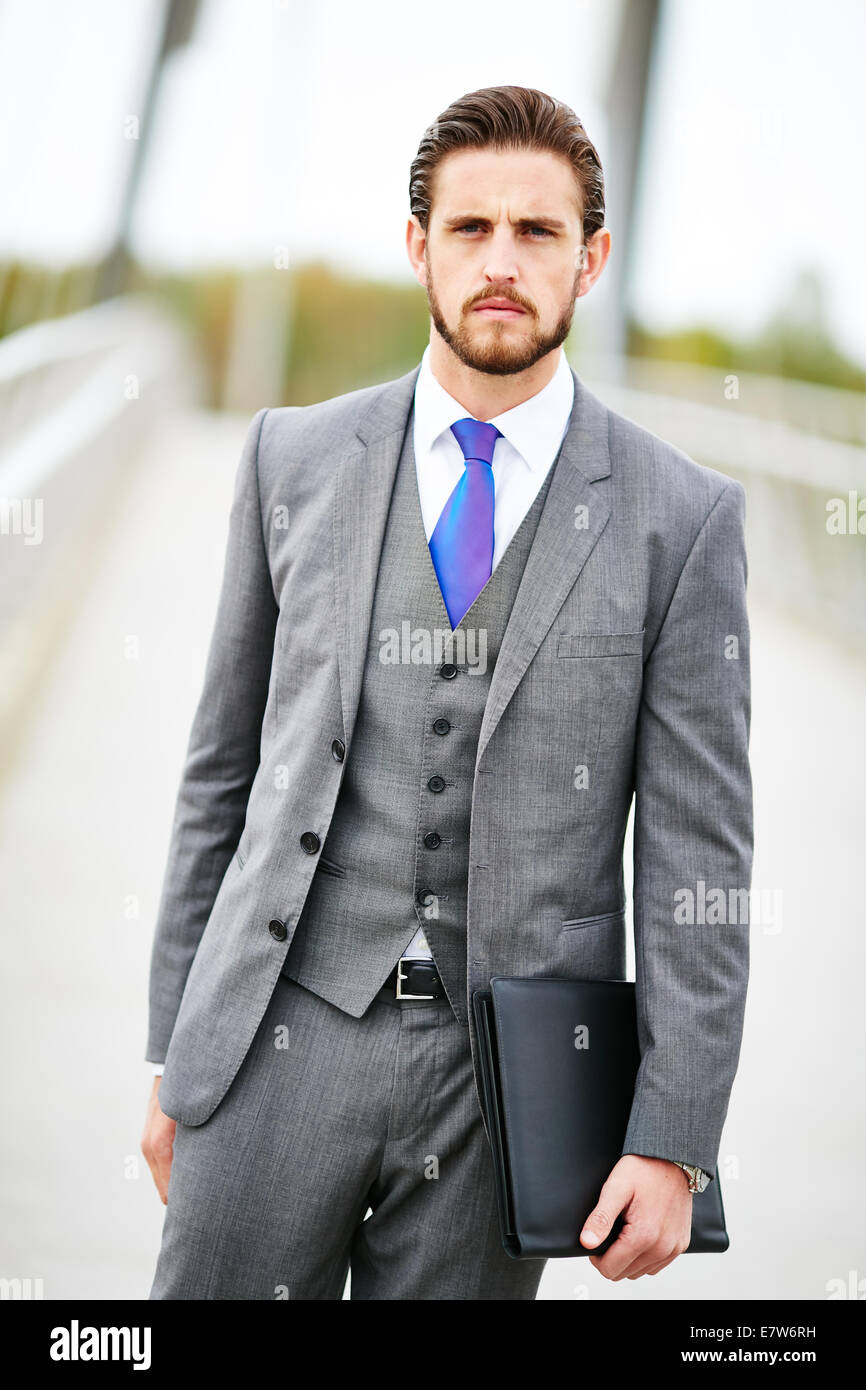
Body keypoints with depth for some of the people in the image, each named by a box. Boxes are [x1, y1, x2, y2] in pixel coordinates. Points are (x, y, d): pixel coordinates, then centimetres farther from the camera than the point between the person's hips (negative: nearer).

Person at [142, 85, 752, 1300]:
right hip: (282, 1035, 2)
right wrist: (174, 1049, 8)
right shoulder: (295, 458, 4)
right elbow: (224, 766, 8)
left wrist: (672, 1144, -7)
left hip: (510, 1066, -1)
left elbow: (699, 859, -3)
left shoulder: (682, 517, -3)